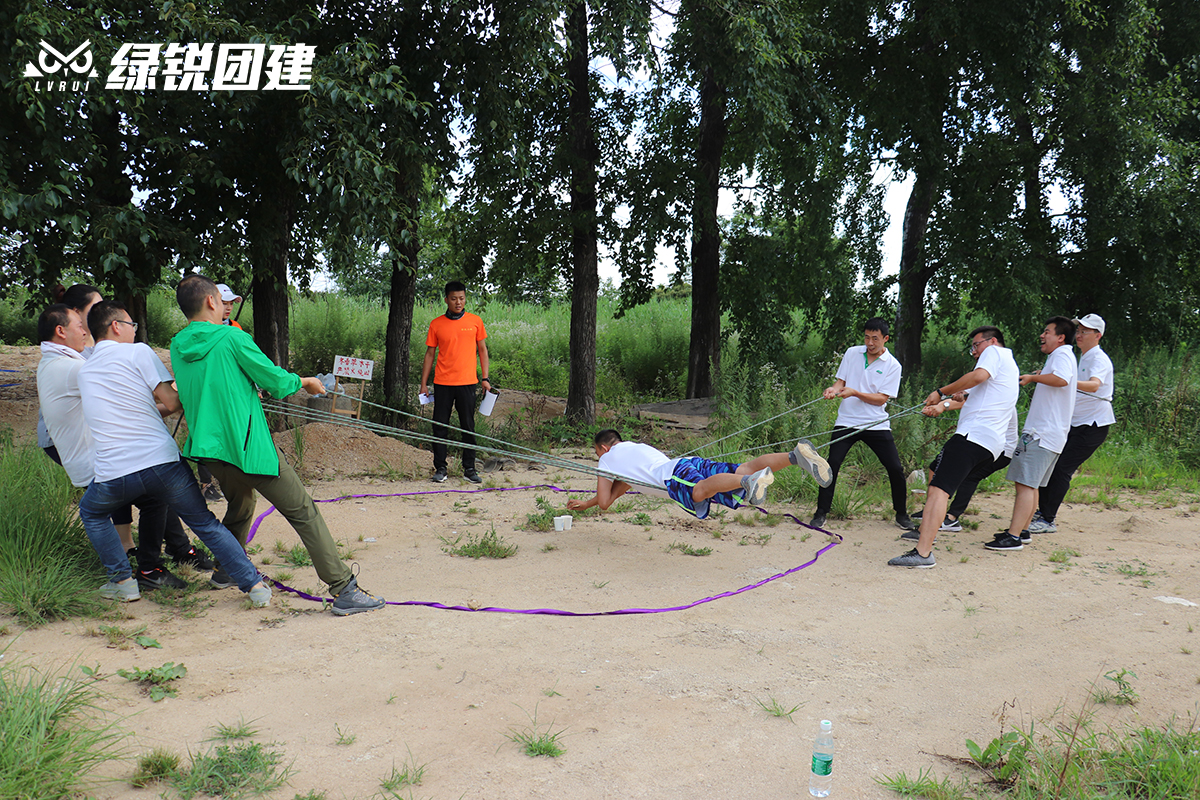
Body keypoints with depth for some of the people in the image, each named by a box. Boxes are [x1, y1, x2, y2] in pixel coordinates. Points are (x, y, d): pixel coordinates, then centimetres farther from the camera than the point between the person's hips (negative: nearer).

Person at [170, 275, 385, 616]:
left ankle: (226, 570, 46)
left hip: (209, 449, 8)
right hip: (249, 446, -7)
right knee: (303, 513, -6)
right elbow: (277, 382, -7)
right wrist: (305, 381, 13)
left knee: (239, 506, 32)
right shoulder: (233, 338, -12)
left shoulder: (178, 347, 8)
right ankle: (344, 590, -9)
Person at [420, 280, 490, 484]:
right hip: (442, 383, 0)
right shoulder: (436, 324, 4)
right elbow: (430, 354, 8)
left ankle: (469, 469, 12)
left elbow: (482, 350, 11)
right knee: (440, 426, 2)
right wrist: (424, 384, 4)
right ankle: (440, 468, 11)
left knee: (468, 427, 3)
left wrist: (485, 378, 4)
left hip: (467, 383, 0)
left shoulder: (475, 321, 5)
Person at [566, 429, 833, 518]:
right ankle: (796, 455, -35)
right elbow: (622, 485, 58)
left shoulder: (607, 459, 24)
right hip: (692, 462, 7)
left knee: (700, 490, -37)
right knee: (742, 471, -13)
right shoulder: (635, 447, 45)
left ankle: (750, 482, -68)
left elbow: (604, 503, 19)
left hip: (673, 475, -7)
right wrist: (586, 503, 64)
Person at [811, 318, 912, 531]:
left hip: (876, 424, -1)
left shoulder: (893, 365, -3)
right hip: (846, 422, 1)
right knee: (832, 465, -12)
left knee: (895, 469, -4)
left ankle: (901, 514, 17)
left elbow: (881, 399, -9)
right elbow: (841, 381, 10)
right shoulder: (852, 353, 6)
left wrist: (855, 393, -22)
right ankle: (821, 513, 0)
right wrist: (834, 389, -13)